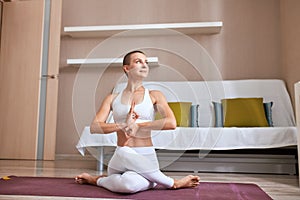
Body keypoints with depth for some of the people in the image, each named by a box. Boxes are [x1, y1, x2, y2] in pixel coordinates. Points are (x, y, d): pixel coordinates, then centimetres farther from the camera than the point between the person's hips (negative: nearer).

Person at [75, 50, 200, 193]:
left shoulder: (154, 95, 6)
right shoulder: (113, 98, 10)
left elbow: (171, 123, -10)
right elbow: (94, 127, -1)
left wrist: (139, 125, -17)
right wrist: (123, 126, -17)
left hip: (146, 157, -2)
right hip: (120, 158, 2)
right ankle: (173, 183, -11)